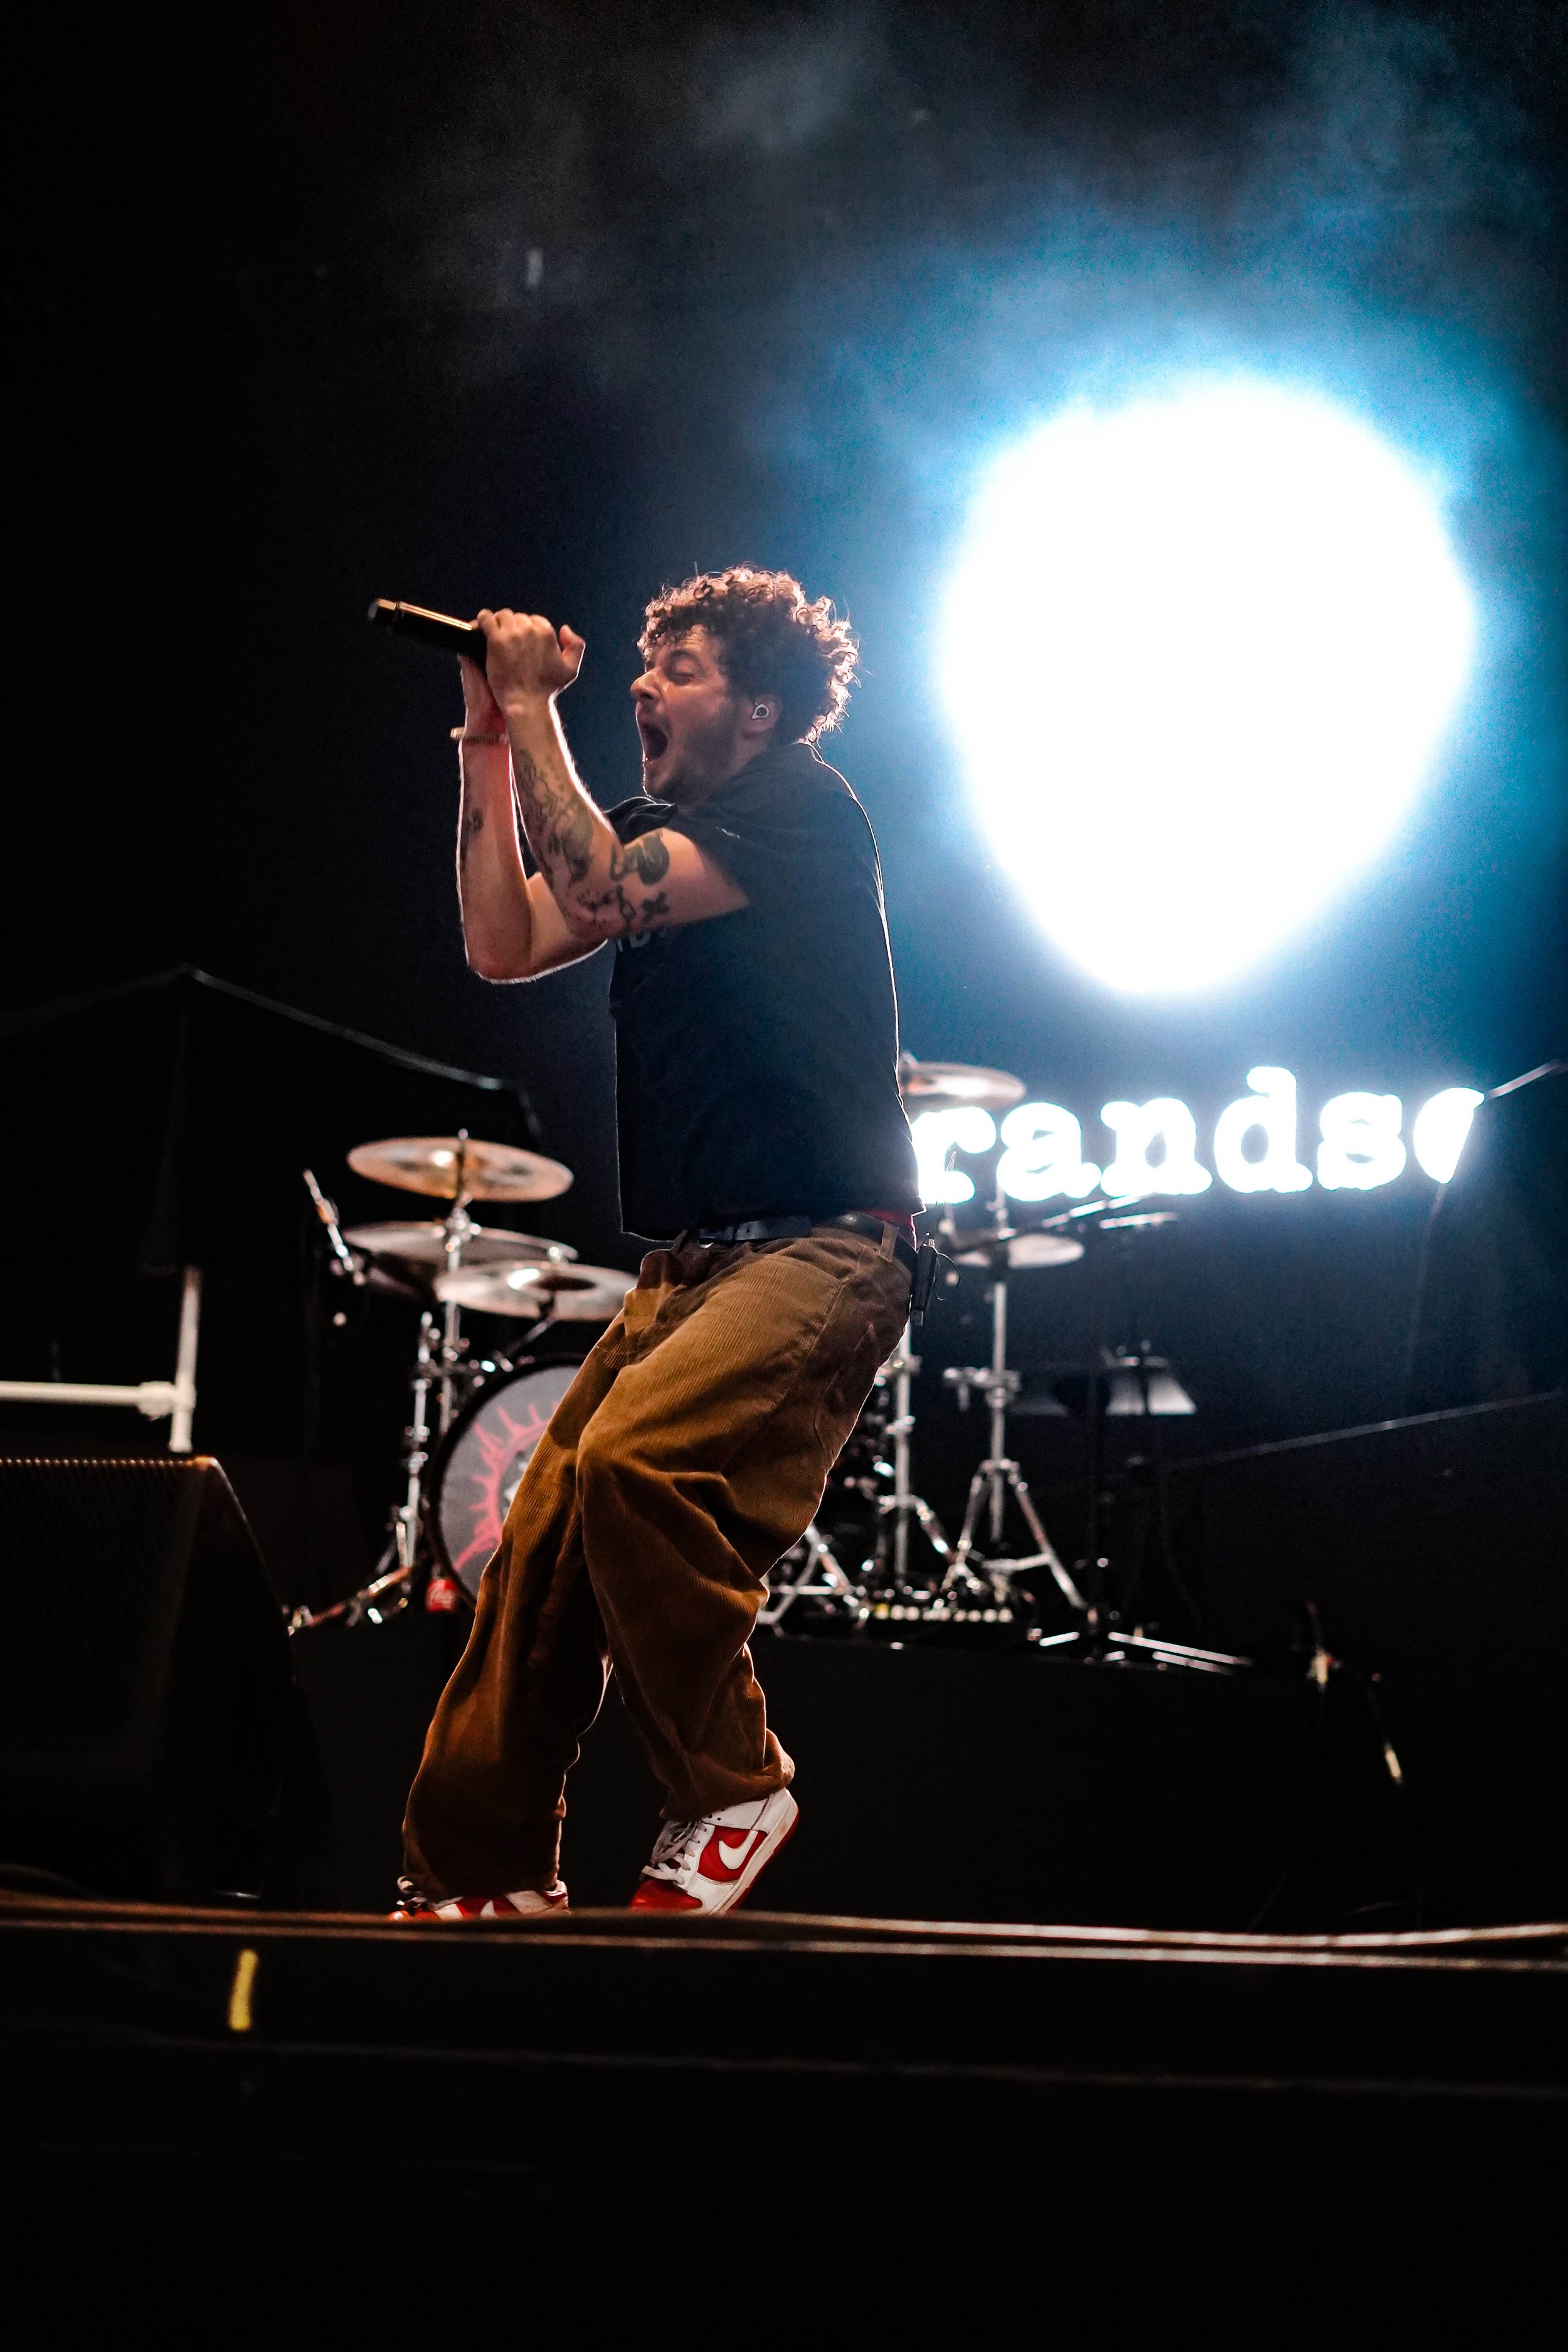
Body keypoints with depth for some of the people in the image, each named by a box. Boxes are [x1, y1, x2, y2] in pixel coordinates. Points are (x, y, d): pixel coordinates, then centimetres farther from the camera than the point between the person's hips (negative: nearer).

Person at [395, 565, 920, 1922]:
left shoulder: (802, 804, -7)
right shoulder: (656, 825, 18)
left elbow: (604, 896, -20)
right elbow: (505, 944, 6)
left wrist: (534, 710, -11)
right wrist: (491, 740, 4)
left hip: (821, 1248, -8)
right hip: (690, 1261, 8)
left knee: (632, 1460, -30)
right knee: (542, 1539, -3)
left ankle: (734, 1796, -12)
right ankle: (482, 1871, 4)